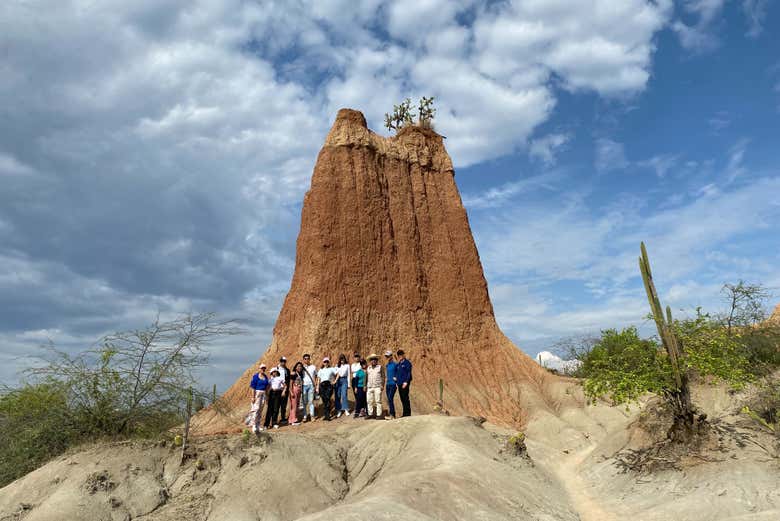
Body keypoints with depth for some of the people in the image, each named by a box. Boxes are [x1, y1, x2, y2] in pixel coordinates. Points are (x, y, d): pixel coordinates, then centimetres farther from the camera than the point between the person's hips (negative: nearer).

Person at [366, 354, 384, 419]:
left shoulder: (380, 367, 5)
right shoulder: (368, 368, 17)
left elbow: (383, 377, 1)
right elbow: (366, 377, 18)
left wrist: (382, 385, -7)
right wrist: (365, 385, 11)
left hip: (377, 387, -4)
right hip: (369, 387, 4)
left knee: (378, 401, -6)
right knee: (369, 401, 5)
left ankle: (379, 415, -3)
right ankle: (370, 414, 13)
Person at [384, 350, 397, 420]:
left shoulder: (395, 364, -9)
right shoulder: (387, 365, 14)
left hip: (393, 384, -8)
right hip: (388, 384, 8)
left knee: (390, 399, -13)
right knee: (389, 400, 8)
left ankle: (392, 415, -9)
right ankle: (392, 414, 14)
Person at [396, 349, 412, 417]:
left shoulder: (407, 363, -5)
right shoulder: (398, 364, 17)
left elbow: (409, 373, -10)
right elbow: (396, 372, 29)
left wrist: (406, 382, -17)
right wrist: (396, 377, 11)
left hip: (404, 384, -8)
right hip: (399, 384, 8)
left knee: (405, 398, -8)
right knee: (402, 399, 10)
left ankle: (407, 413, -3)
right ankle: (405, 413, 16)